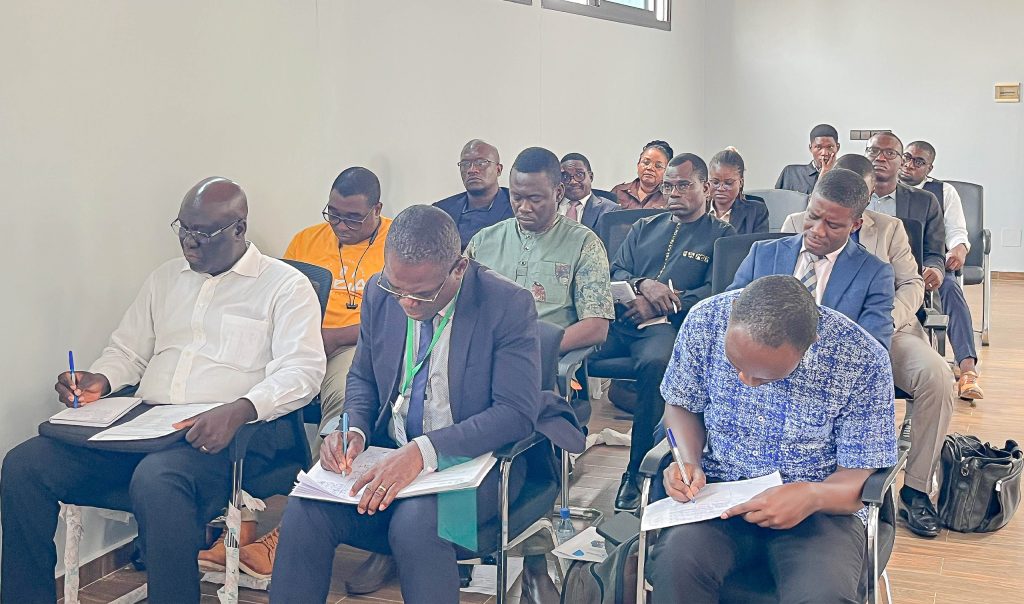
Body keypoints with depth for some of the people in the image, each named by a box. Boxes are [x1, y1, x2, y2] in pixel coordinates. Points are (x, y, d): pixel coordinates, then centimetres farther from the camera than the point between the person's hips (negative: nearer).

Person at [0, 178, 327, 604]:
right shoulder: (165, 279, 23)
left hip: (225, 432, -6)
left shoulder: (285, 286, 3)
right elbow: (127, 351, 27)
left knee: (157, 479, -39)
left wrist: (239, 411, -26)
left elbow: (301, 370, -9)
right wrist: (100, 381, 3)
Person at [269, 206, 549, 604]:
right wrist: (353, 429, -8)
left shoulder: (509, 305, -15)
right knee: (303, 512, -22)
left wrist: (424, 451, -28)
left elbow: (517, 413, -18)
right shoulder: (380, 293, 0)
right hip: (390, 454, 4)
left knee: (415, 522, -34)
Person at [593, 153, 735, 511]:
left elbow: (715, 291, 0)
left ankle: (637, 472, -28)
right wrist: (643, 285, -5)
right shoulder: (643, 229, 28)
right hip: (620, 320, 4)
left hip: (667, 325, -4)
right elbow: (615, 273, 18)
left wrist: (662, 304, -12)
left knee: (655, 363, -39)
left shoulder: (720, 234, 14)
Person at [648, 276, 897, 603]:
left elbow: (863, 477, -9)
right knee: (676, 563, -31)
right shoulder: (705, 320, -11)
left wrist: (813, 496, -31)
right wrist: (689, 461, -13)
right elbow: (682, 404, 7)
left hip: (818, 506, -1)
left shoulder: (863, 360, -17)